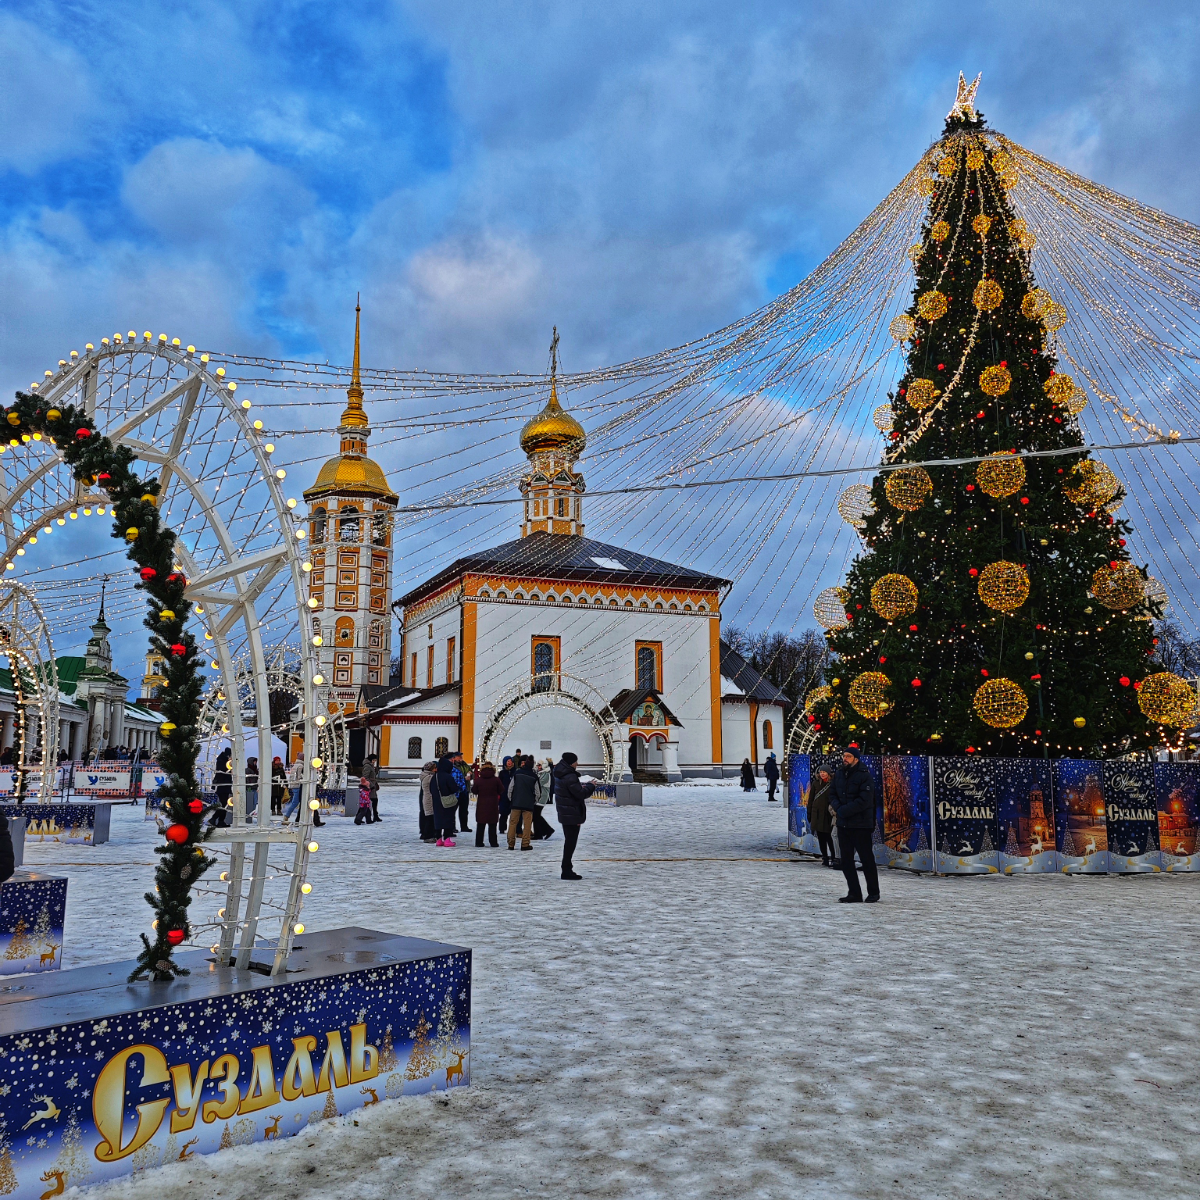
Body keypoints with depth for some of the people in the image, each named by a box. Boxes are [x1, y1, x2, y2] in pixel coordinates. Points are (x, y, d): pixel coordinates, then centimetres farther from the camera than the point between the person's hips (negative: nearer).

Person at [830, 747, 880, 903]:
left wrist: (842, 811, -18)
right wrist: (836, 806, -9)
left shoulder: (864, 776, -12)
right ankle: (854, 894, 18)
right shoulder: (838, 774, 8)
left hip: (860, 825, -6)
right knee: (846, 861, 8)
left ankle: (873, 892, 20)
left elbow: (863, 801, -19)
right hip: (843, 824, 6)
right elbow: (834, 794, 14)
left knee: (866, 859, 4)